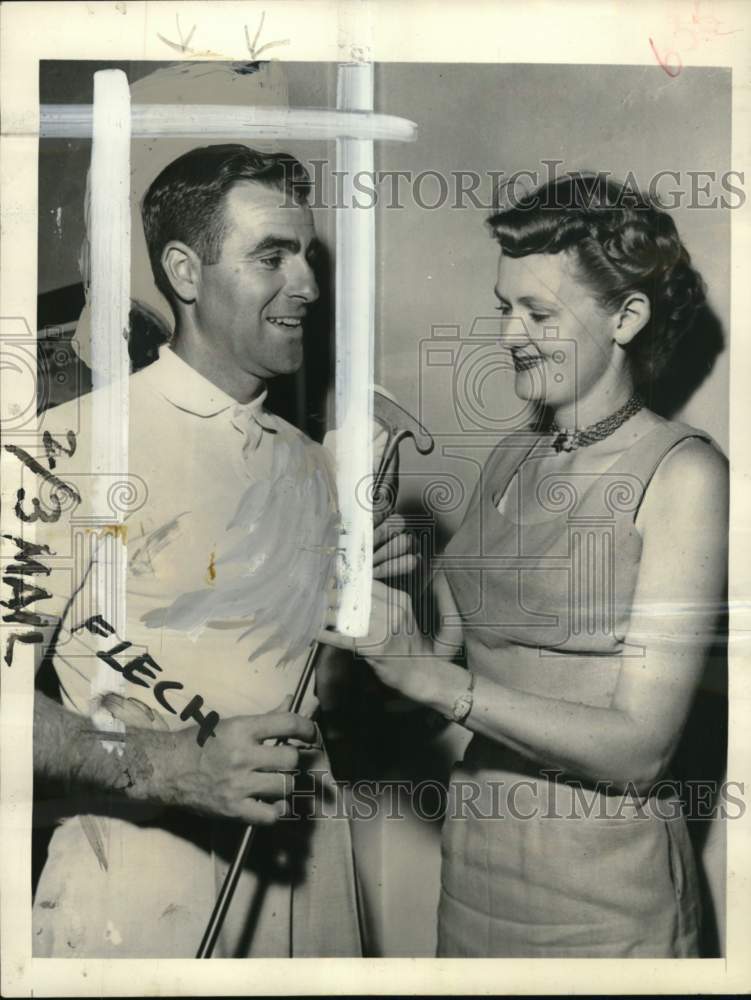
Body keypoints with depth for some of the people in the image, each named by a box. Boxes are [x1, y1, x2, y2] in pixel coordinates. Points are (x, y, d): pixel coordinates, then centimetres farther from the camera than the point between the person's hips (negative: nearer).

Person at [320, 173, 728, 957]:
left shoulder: (682, 472, -14)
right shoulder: (509, 459, 3)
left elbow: (638, 748, -20)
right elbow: (444, 649, 1)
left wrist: (425, 673, -27)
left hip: (601, 896, -5)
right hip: (472, 859, 5)